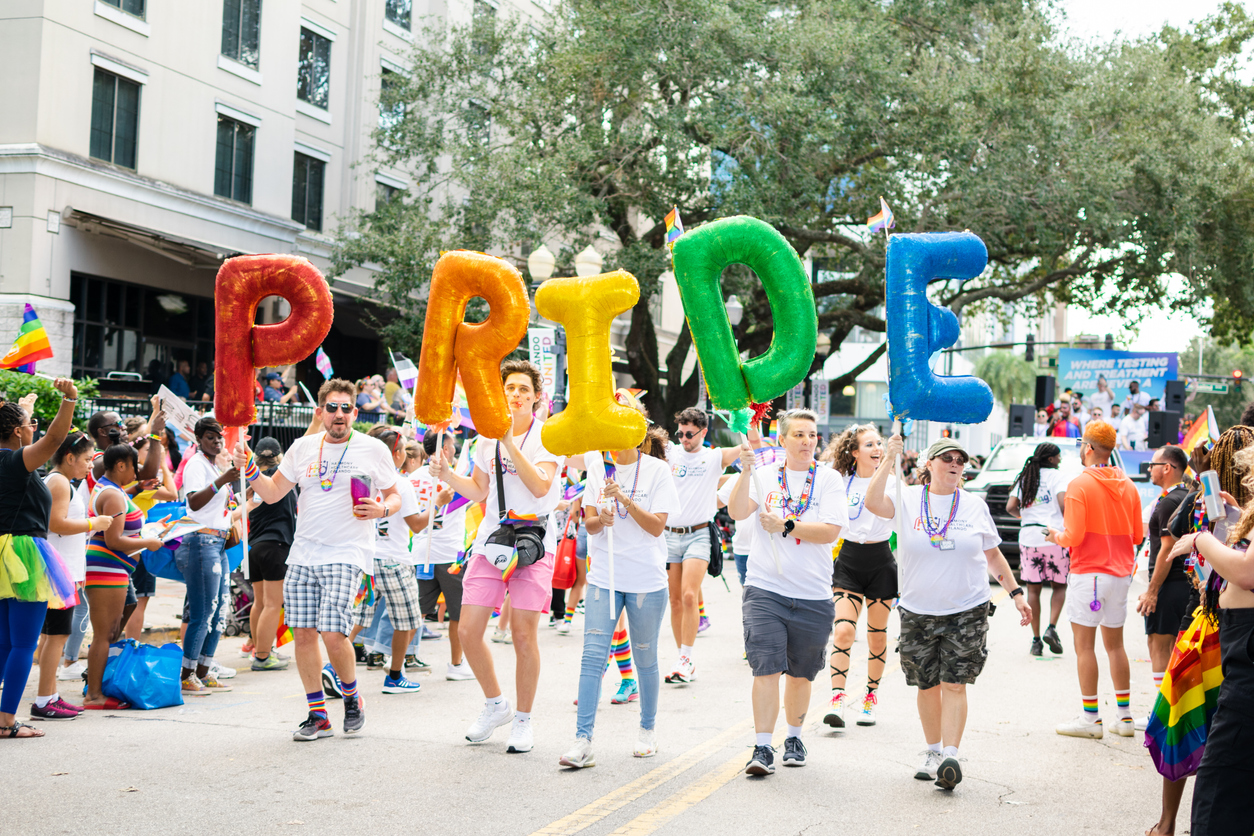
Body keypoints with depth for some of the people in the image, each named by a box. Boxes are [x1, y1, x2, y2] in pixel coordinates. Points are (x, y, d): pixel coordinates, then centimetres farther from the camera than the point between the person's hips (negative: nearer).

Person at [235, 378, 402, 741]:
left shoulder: (374, 450, 1)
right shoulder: (303, 448, 10)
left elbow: (394, 496, 9)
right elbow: (272, 493, 14)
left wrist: (381, 510, -13)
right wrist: (249, 468, -3)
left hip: (347, 554, -4)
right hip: (303, 553, 4)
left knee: (332, 633, -15)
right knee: (303, 632, 2)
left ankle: (352, 697, 12)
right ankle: (318, 715, 14)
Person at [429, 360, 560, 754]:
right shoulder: (487, 437, 13)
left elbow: (541, 486, -17)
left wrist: (510, 441, -21)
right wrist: (447, 475, 3)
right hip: (490, 539, 5)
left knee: (523, 633, -6)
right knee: (468, 630, -1)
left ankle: (523, 719, 11)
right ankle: (495, 704, 21)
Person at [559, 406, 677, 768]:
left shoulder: (656, 470, -4)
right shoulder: (597, 466, 6)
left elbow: (657, 526, -9)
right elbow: (589, 523, 4)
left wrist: (624, 499, -21)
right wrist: (601, 519, -18)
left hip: (647, 580, -2)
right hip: (604, 576, 2)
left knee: (645, 658, 9)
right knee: (593, 654, -8)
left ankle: (648, 729, 28)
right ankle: (583, 741, -10)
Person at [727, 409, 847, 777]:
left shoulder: (829, 479, 3)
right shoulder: (764, 475, 5)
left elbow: (830, 532, -8)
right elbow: (737, 512, -10)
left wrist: (785, 525, -13)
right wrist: (745, 472, -21)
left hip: (813, 594, 1)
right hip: (765, 587, -1)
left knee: (801, 673, 12)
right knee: (766, 668, -9)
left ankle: (794, 738, 31)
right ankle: (762, 748, -5)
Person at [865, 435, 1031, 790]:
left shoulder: (975, 504, 6)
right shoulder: (908, 499, 0)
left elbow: (993, 555, 14)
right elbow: (873, 503, -20)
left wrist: (1016, 592, 9)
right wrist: (888, 460, -24)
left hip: (968, 611, 0)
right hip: (918, 612, 0)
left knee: (954, 684, -8)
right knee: (927, 686, 8)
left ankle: (950, 757, -10)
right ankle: (933, 752, 24)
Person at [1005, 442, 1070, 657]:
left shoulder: (1024, 478, 12)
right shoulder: (1056, 476, -1)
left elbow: (1010, 507, 4)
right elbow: (1063, 503, -16)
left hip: (1028, 538, 3)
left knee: (1033, 590, 7)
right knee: (1059, 586, 12)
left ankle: (1036, 640, 5)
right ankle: (1051, 628, -7)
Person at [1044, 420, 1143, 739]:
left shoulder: (1080, 485, -12)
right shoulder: (1128, 485, 8)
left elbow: (1073, 536, -16)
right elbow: (1137, 535, 11)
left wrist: (1056, 536, 4)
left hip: (1088, 573, -7)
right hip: (1121, 573, 7)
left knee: (1084, 645, 0)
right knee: (1115, 644, 14)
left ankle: (1090, 718, 1)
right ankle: (1124, 716, 16)